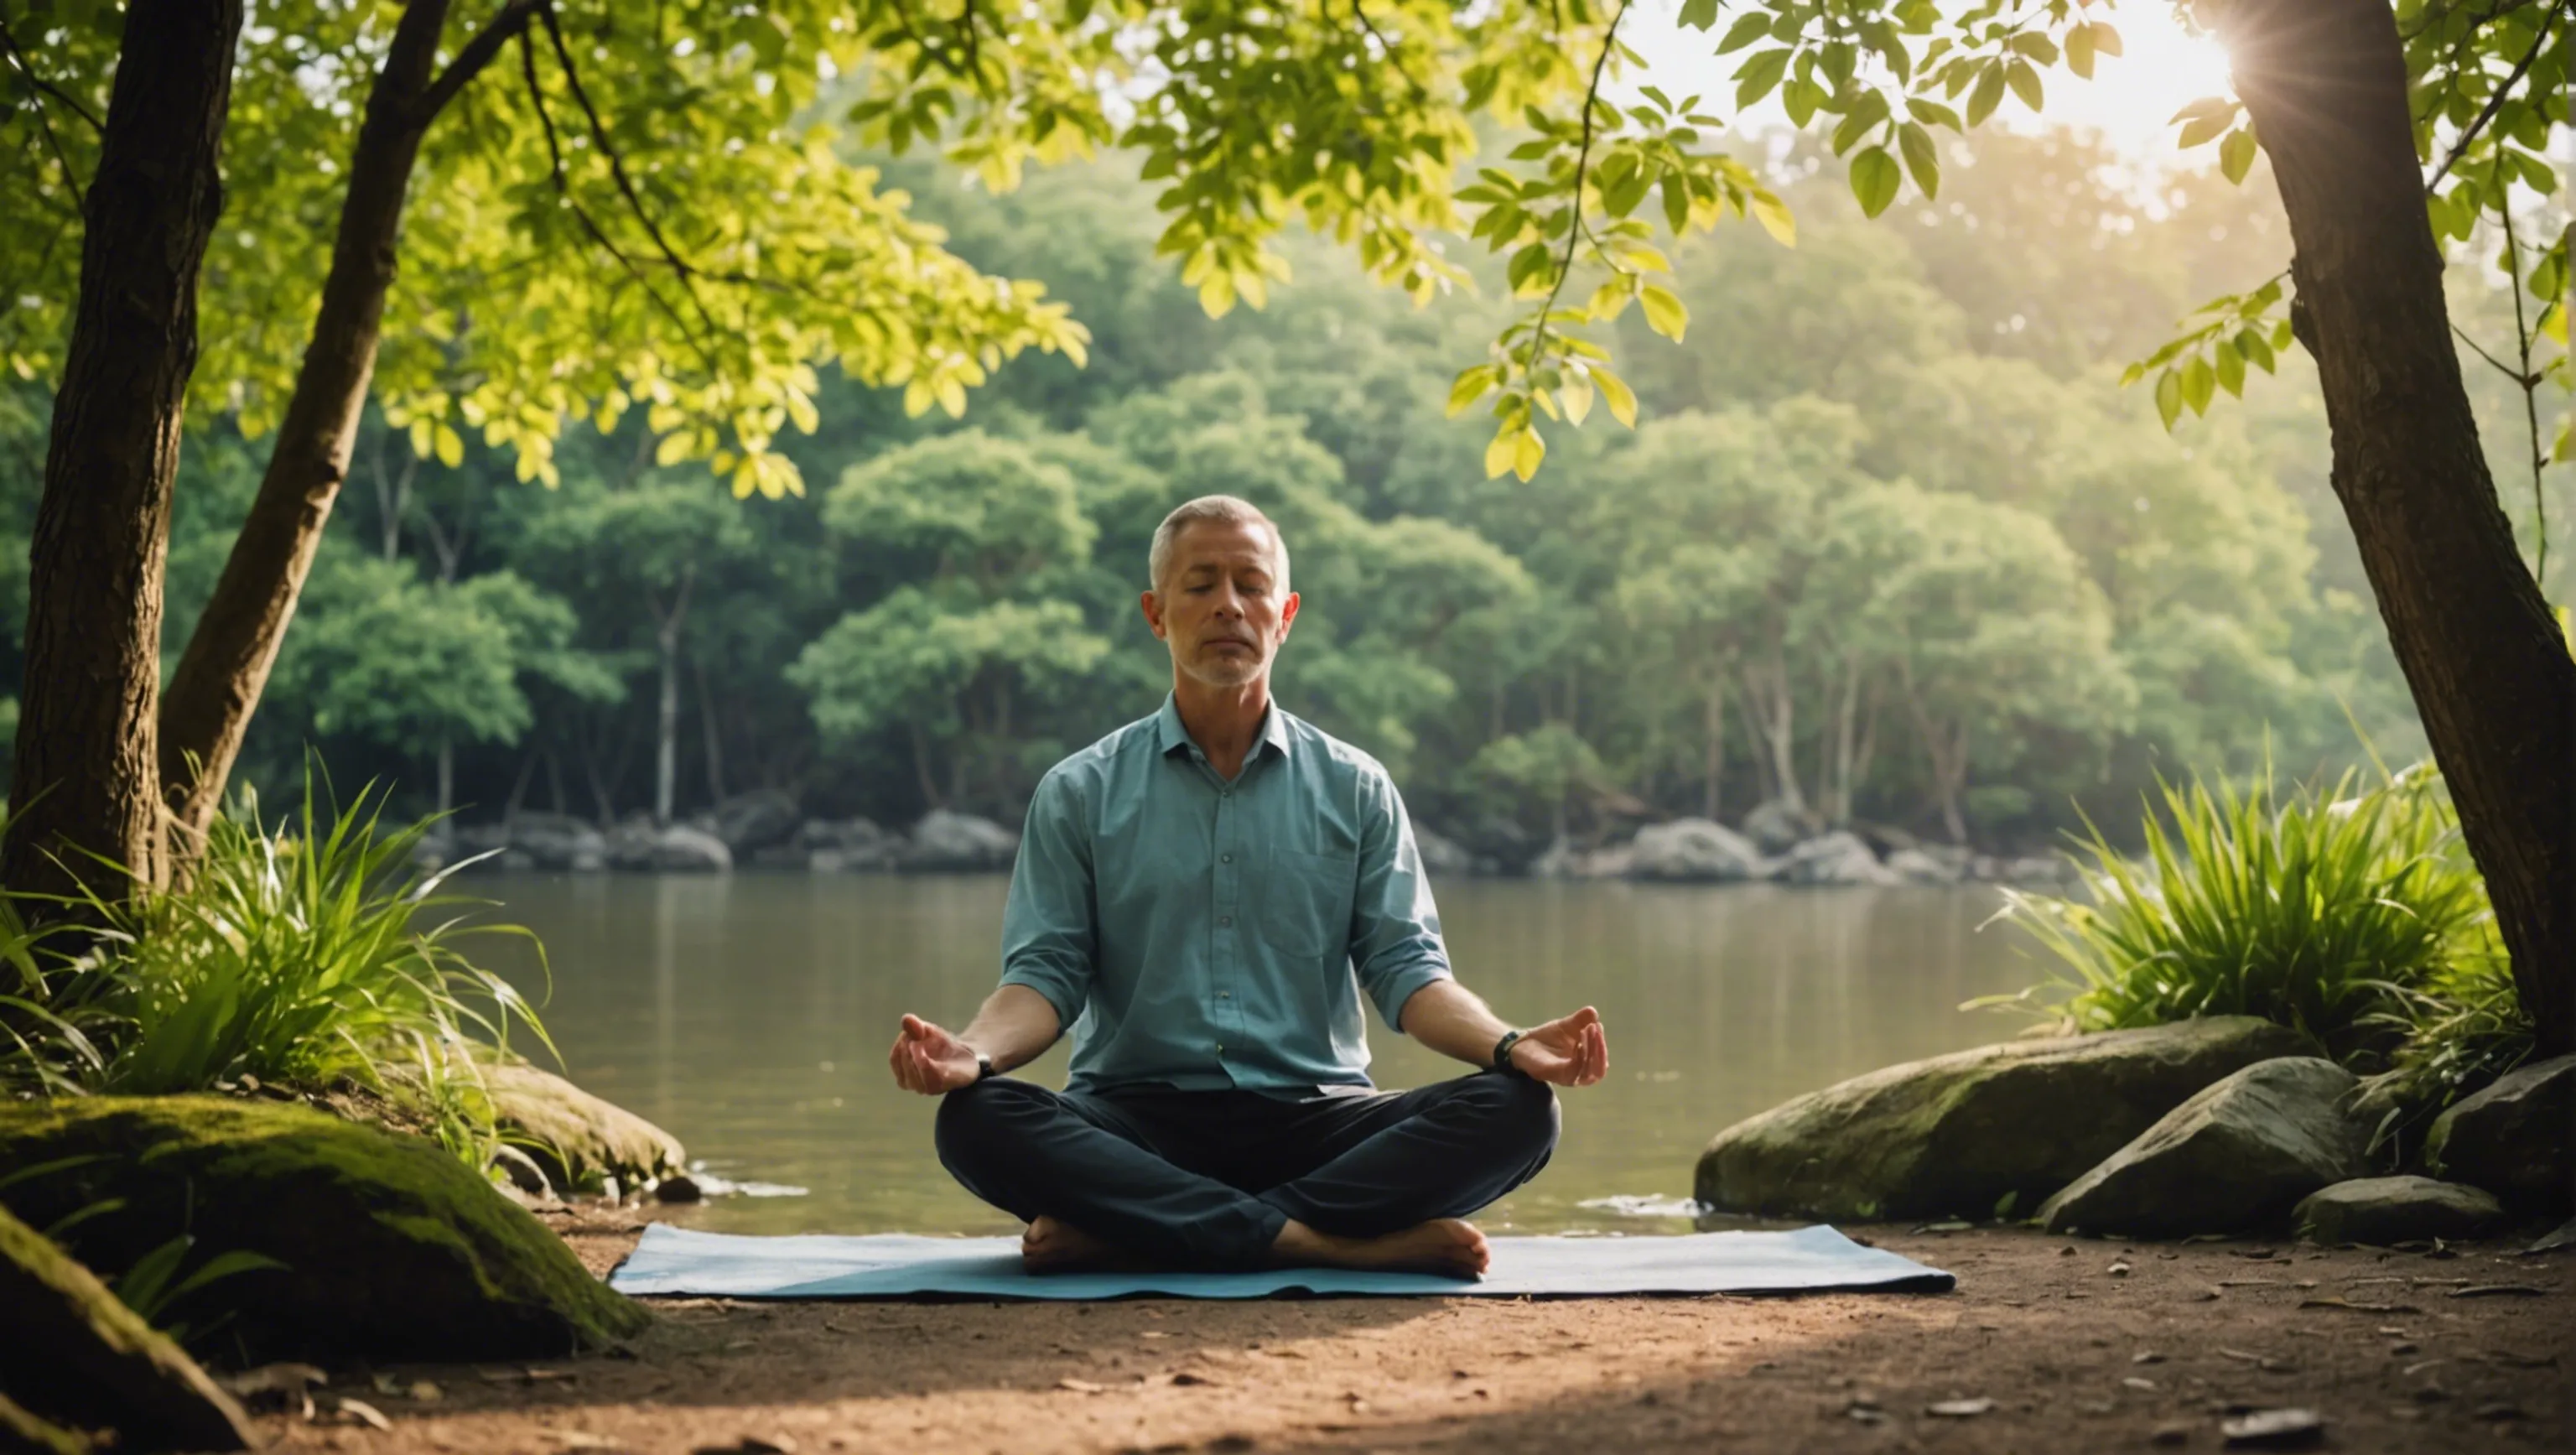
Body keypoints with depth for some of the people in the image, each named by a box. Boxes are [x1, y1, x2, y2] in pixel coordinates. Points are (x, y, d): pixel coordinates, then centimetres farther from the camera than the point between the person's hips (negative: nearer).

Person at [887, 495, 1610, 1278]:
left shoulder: (1356, 790, 13)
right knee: (976, 1118, -32)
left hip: (1311, 1117, 1)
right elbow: (1046, 973, 2)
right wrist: (973, 1051, -21)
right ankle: (1331, 1239, -31)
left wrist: (1511, 1046, -15)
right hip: (1135, 1120, -1)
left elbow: (1406, 968, 6)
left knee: (1517, 1111, -25)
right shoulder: (1079, 794, 10)